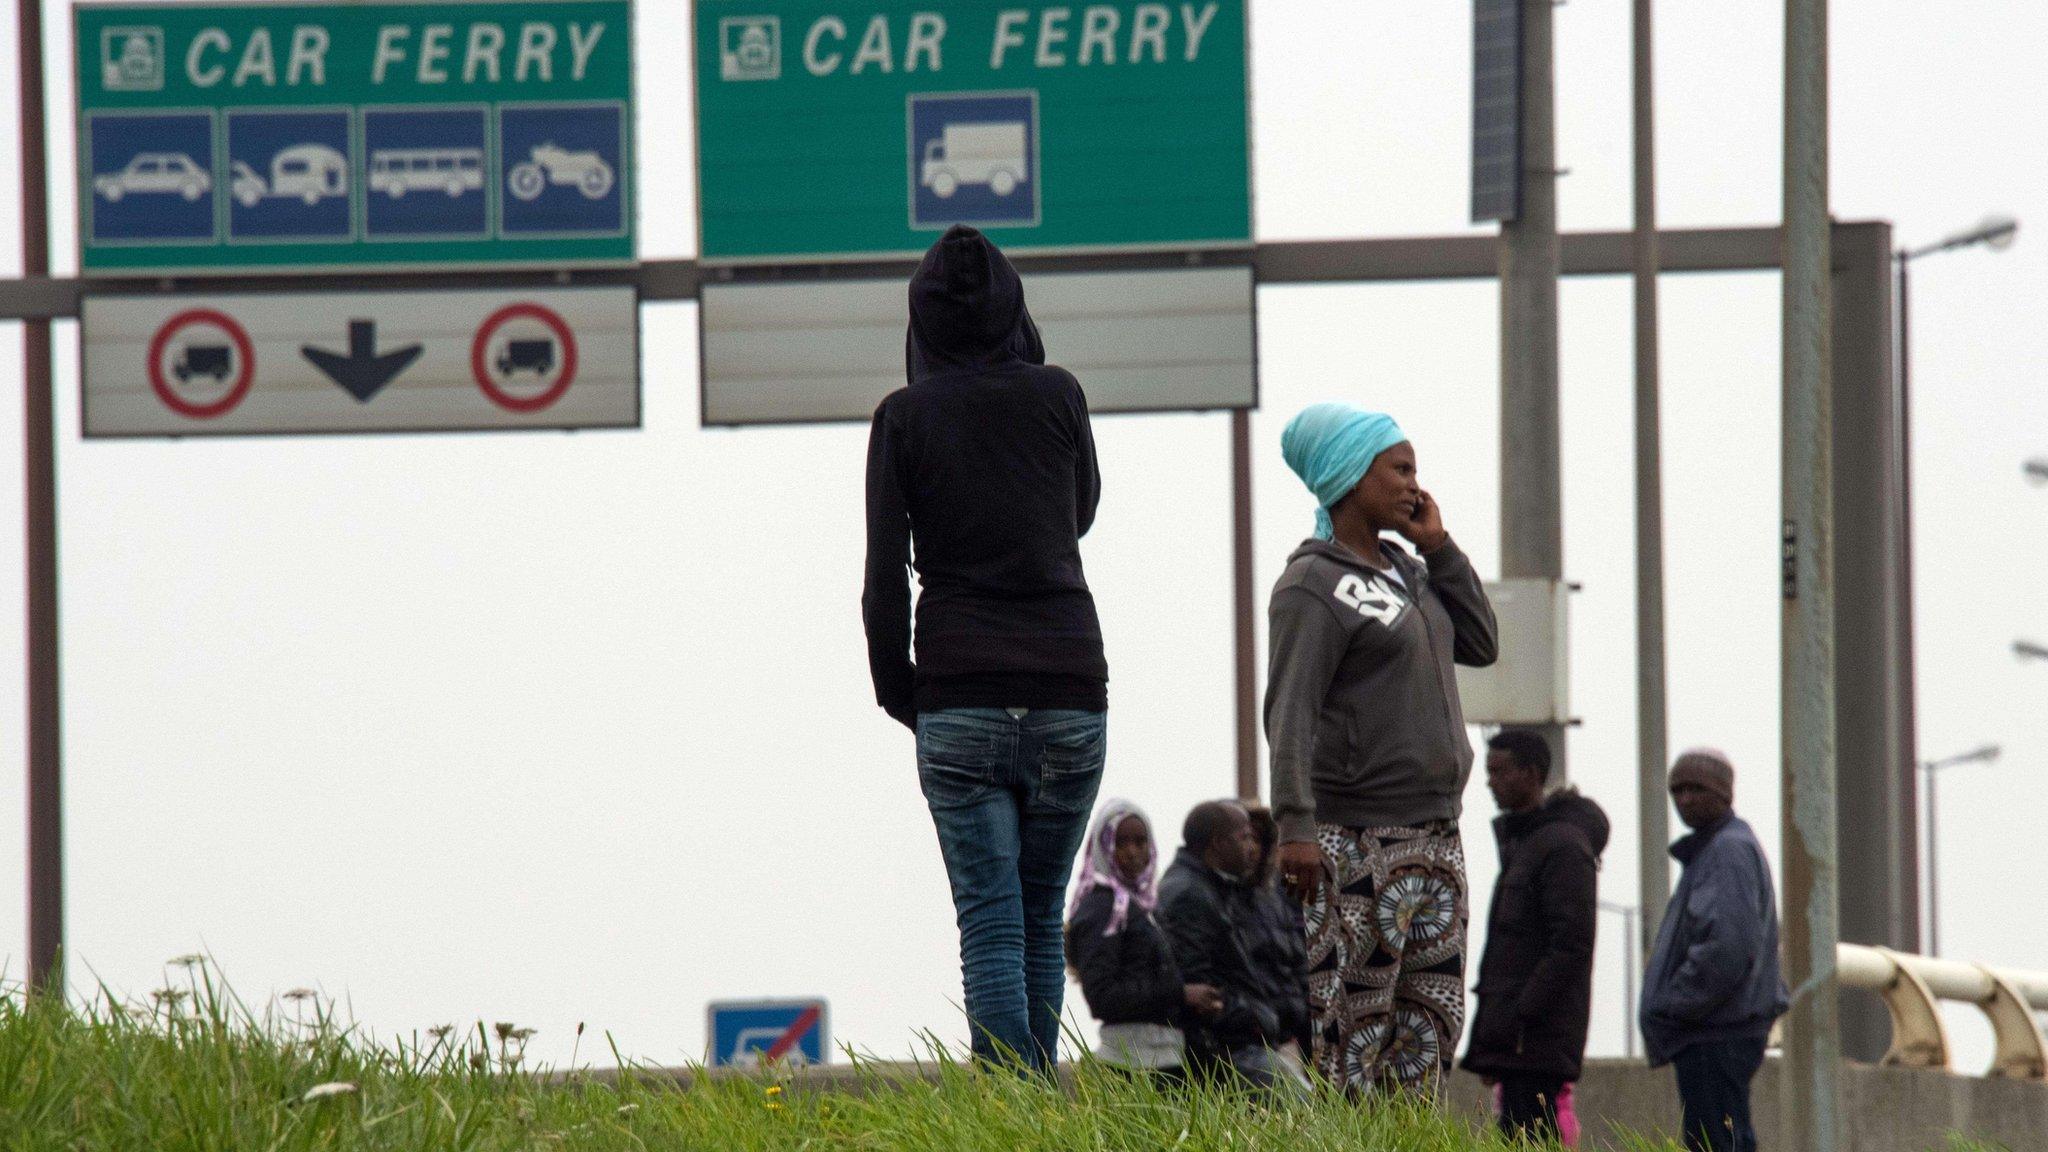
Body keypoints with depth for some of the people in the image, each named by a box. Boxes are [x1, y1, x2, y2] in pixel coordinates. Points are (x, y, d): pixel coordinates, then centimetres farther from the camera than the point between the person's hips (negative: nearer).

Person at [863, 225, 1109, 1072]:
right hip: (1070, 685, 2)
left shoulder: (904, 417, -1)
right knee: (1043, 917, 13)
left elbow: (884, 577, -3)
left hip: (959, 698, -2)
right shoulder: (1057, 396, 2)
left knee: (991, 922, -4)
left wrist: (896, 692, 9)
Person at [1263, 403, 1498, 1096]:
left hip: (1434, 834, 8)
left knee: (1433, 1029, 5)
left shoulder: (1403, 570, 18)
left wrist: (1438, 547, 10)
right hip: (1359, 843, -8)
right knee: (1351, 1038, -12)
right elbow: (1289, 712, -16)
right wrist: (1295, 826, -27)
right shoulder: (1312, 588, -8)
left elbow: (1479, 644, 17)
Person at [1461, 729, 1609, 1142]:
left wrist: (1520, 1016, -20)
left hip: (1538, 1040, -9)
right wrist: (1487, 1037, 19)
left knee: (1524, 1139, -15)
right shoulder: (1518, 842, 22)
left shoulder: (1564, 847, -9)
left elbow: (1571, 946, -17)